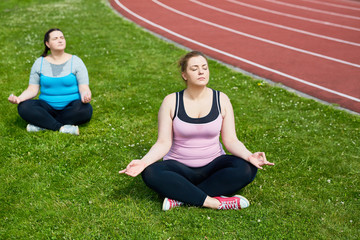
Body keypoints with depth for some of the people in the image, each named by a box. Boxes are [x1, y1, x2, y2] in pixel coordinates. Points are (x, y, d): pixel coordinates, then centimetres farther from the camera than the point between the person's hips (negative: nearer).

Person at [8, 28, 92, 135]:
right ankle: (61, 127, -30)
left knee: (86, 109, -34)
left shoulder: (76, 61, 0)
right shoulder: (39, 63, 5)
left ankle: (42, 124, -25)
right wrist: (19, 98, -18)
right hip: (48, 108, 2)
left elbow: (84, 88, -7)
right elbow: (32, 89, 3)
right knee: (24, 107, -25)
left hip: (70, 108, -1)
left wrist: (85, 96, -32)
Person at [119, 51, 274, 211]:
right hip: (179, 168, -1)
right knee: (150, 173, -32)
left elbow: (230, 140, -3)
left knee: (246, 169, -28)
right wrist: (143, 161, -24)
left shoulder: (221, 100, -1)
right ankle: (214, 202, -31)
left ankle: (181, 198, -26)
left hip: (212, 166, 2)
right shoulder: (171, 102, -4)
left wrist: (249, 156, -22)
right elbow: (163, 143, -6)